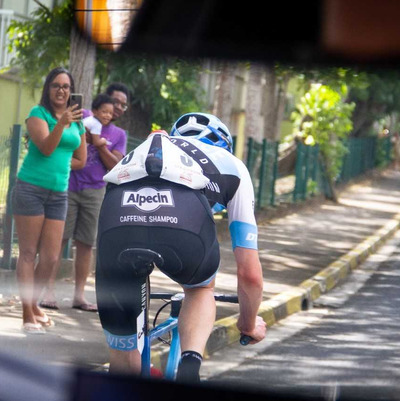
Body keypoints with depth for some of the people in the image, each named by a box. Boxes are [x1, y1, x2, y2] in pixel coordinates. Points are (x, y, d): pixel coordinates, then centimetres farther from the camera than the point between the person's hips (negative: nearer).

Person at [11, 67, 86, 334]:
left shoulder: (78, 123, 13)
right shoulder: (38, 114, -3)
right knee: (28, 253, -4)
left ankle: (34, 304, 25)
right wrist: (61, 123, -32)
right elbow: (45, 147, -18)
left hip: (58, 194, 5)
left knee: (51, 258, 5)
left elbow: (81, 160, 15)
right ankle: (28, 316, -5)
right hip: (31, 189, -5)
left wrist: (56, 164, 3)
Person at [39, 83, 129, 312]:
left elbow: (115, 165, 0)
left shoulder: (119, 135, 12)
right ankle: (49, 291, -6)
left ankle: (79, 295, 6)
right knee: (58, 239, -6)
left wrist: (98, 143, -11)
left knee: (86, 244, 2)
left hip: (94, 192, 3)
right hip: (68, 187, -3)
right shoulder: (83, 117, 4)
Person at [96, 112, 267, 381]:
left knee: (123, 359, 18)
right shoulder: (231, 164, 36)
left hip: (116, 223, 2)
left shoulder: (140, 152, 45)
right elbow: (250, 273, 35)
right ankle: (191, 363, 8)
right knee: (202, 288, 33)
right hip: (184, 224, -1)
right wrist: (249, 324, 54)